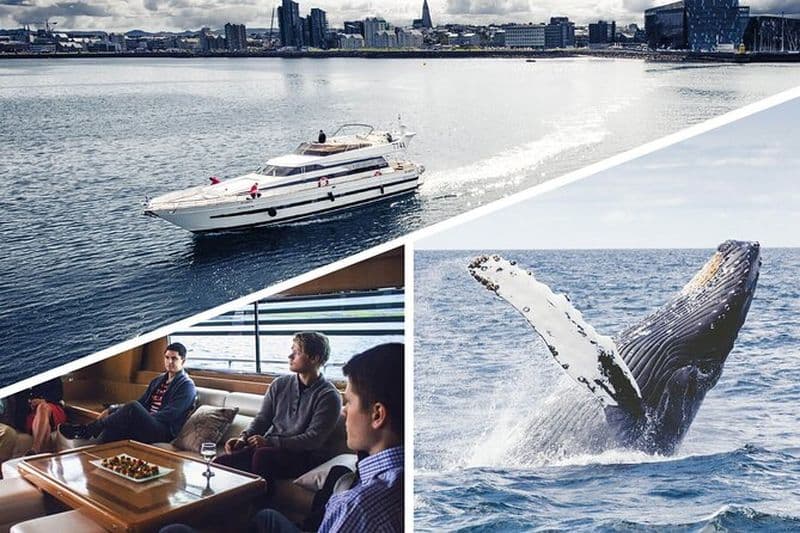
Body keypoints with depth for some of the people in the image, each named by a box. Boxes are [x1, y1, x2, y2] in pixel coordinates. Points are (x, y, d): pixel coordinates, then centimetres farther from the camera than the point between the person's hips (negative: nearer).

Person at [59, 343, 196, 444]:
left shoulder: (187, 386, 0)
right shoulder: (158, 381, 24)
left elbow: (170, 414, -12)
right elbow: (141, 404, 26)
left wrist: (140, 420, -20)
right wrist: (112, 410, 10)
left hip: (164, 432, -7)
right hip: (146, 427, 8)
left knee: (133, 408, -31)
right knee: (115, 428, -25)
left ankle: (87, 430, -21)